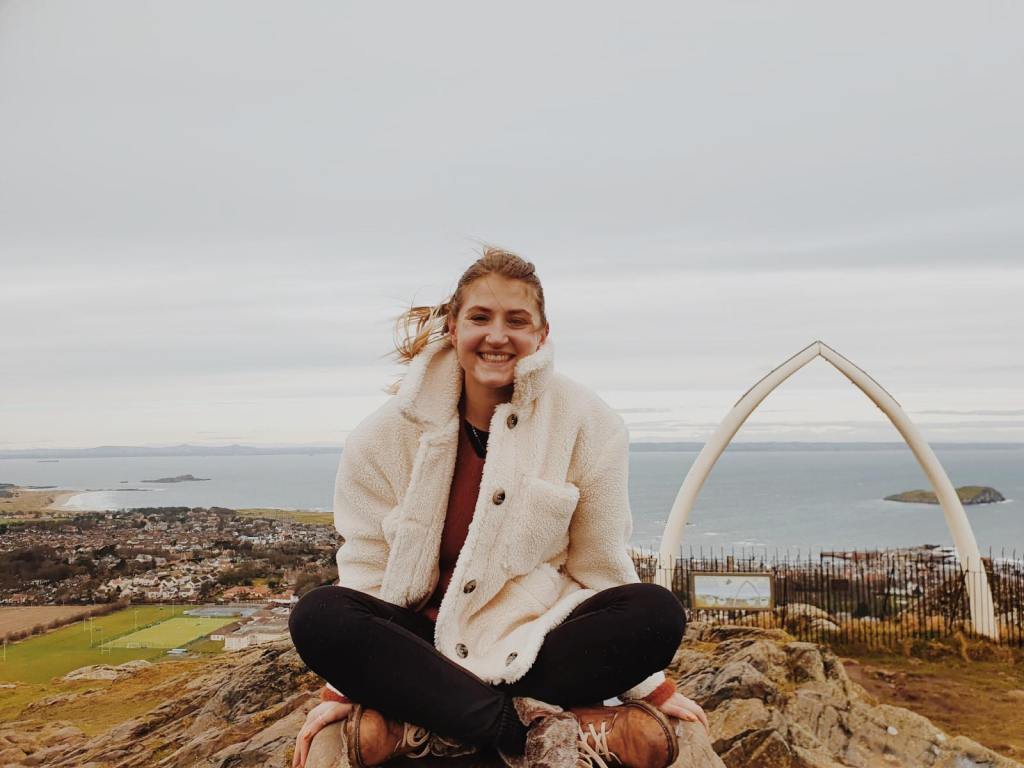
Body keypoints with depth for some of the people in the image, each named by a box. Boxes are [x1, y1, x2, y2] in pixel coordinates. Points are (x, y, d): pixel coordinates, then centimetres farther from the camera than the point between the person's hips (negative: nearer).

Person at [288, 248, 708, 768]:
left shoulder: (588, 425, -7)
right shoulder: (387, 435, -5)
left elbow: (599, 564, -2)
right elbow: (367, 566, -2)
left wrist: (652, 686, -1)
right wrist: (343, 688, -9)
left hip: (541, 644, 0)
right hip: (426, 645, 1)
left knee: (658, 613, -27)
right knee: (317, 617, -27)